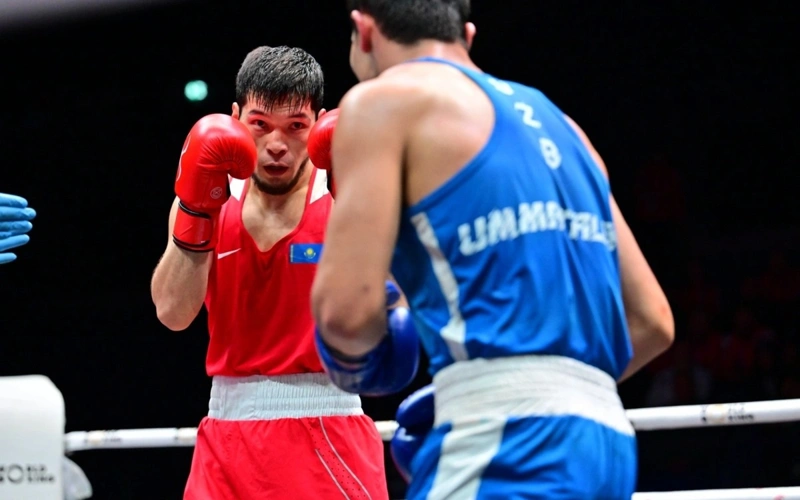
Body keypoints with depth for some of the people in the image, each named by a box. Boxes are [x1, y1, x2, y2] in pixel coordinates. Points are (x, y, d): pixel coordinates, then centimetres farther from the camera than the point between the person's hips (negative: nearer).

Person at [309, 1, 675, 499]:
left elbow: (347, 307, -8)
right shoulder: (552, 121, 25)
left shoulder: (385, 99, 4)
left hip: (507, 439, -8)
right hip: (604, 438, 8)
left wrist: (357, 357, 14)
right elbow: (651, 322, 22)